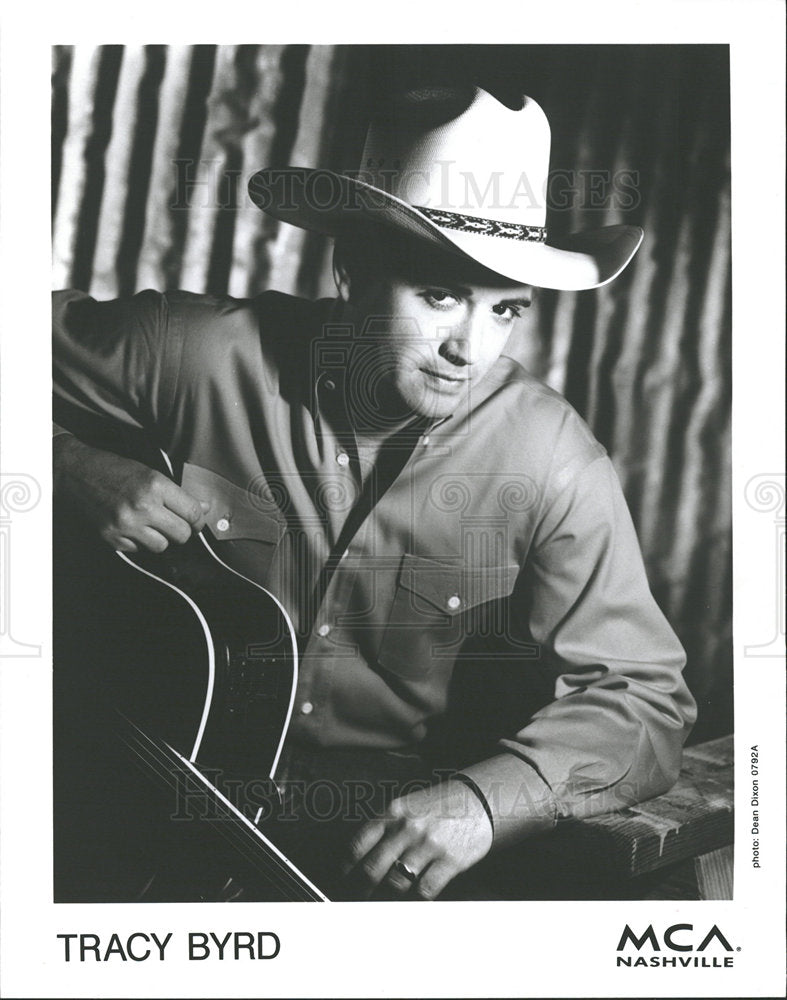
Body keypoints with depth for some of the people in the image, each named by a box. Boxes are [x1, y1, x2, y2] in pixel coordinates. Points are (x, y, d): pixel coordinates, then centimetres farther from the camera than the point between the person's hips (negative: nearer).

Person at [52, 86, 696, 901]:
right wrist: (81, 471, -13)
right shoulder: (204, 353, -8)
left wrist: (486, 801, -29)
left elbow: (643, 699, -11)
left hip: (414, 837, 1)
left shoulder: (551, 464, -12)